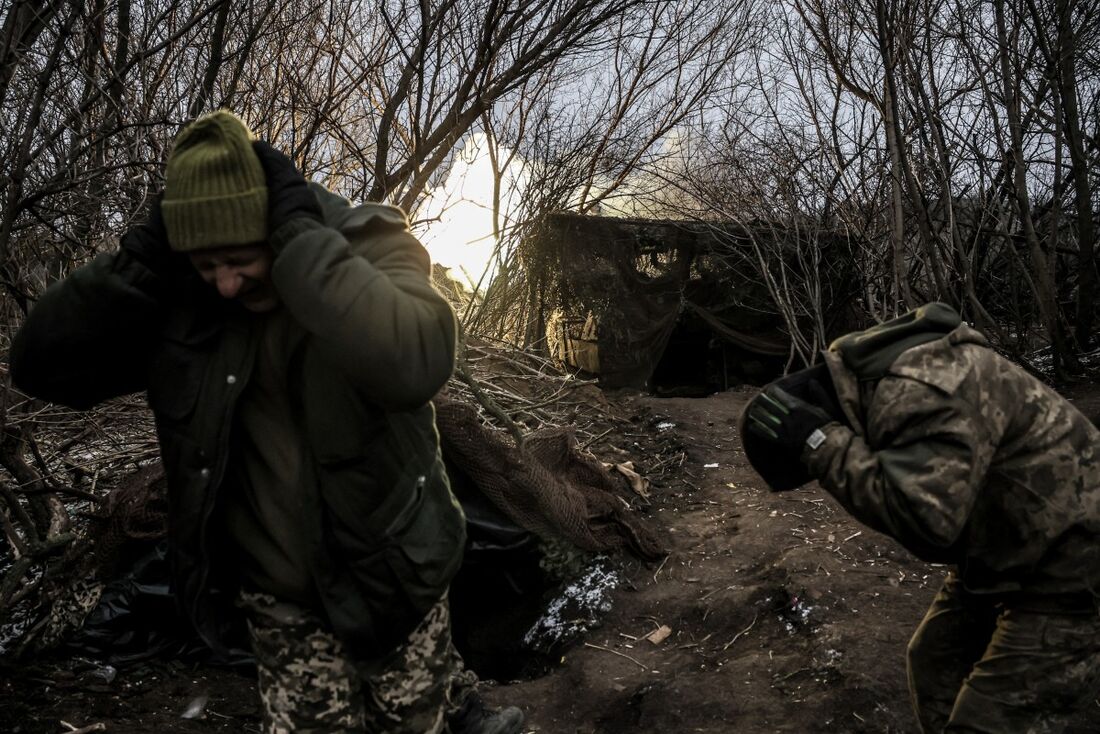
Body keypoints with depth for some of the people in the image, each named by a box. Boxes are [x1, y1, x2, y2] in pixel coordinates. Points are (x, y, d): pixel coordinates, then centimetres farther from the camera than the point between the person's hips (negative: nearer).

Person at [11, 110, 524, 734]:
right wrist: (148, 253, -23)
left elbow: (413, 363, -40)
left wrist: (300, 235, -35)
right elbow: (44, 367, -14)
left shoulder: (367, 247, -20)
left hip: (386, 578, -2)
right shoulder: (180, 292, -9)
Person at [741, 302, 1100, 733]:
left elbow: (924, 517, -40)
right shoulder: (867, 381, 0)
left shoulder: (921, 391, -32)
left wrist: (819, 444, -35)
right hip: (1005, 556, 10)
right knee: (935, 667, 21)